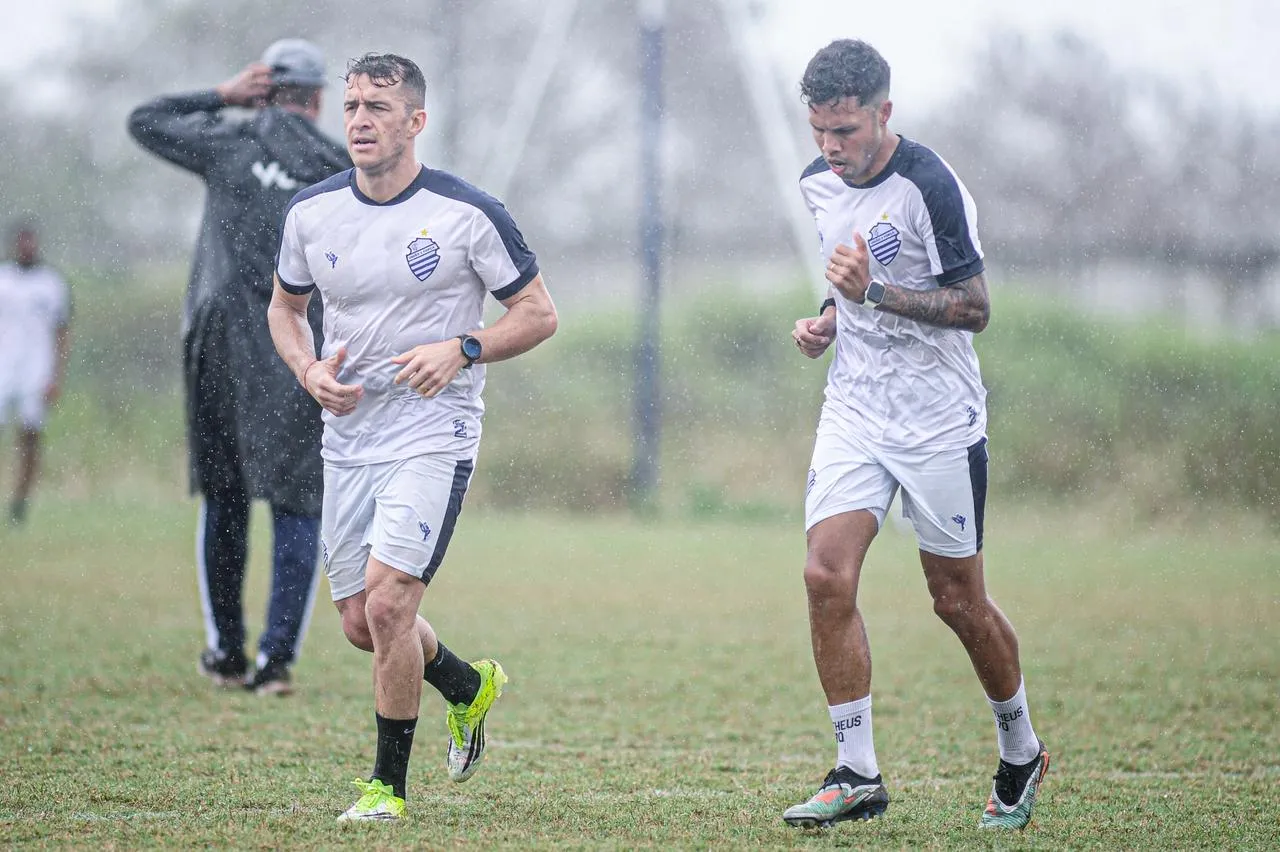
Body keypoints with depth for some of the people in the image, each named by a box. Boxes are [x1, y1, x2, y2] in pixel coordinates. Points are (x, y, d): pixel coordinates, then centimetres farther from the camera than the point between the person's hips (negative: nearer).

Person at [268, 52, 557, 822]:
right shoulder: (311, 212, 3)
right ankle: (469, 687, 40)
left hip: (434, 435, -5)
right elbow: (286, 307, 19)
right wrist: (310, 371, -2)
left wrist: (461, 351, -18)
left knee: (388, 600, -18)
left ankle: (390, 783, -3)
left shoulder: (468, 213, -9)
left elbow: (539, 313, -2)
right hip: (348, 436, 5)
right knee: (360, 623, 9)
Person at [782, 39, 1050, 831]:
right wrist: (829, 319, 3)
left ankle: (1022, 754, 27)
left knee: (959, 601, 4)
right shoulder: (818, 184, 5)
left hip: (940, 422, -5)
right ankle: (858, 775, -6)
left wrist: (877, 295, -27)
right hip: (854, 410, 5)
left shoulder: (929, 186, -17)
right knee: (827, 576, -12)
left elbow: (975, 308, -16)